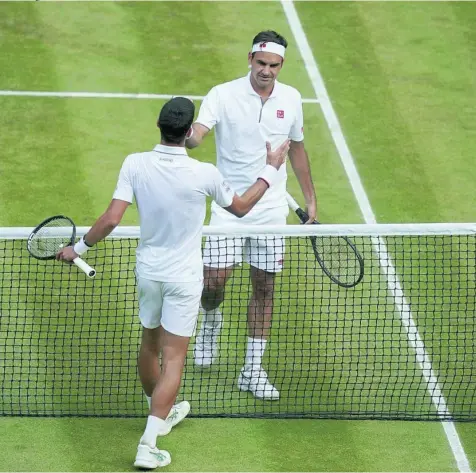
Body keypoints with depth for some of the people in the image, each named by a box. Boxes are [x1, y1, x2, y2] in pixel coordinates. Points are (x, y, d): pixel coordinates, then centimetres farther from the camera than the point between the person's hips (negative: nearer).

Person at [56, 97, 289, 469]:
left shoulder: (135, 165, -14)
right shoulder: (205, 174, -19)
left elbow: (111, 219, -16)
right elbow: (240, 207, 0)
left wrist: (79, 248, -1)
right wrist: (271, 169, 12)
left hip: (148, 269, 4)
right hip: (184, 275, -3)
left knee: (150, 345, 23)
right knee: (174, 358, -1)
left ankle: (162, 413, 45)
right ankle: (147, 445, -9)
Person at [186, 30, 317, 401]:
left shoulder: (291, 99, 1)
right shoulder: (223, 96, -11)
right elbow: (197, 134, -25)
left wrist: (310, 198, 16)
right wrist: (186, 136, -49)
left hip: (271, 209, 3)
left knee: (264, 288, 4)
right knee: (214, 280, -8)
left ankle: (253, 370, 12)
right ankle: (211, 322, 30)